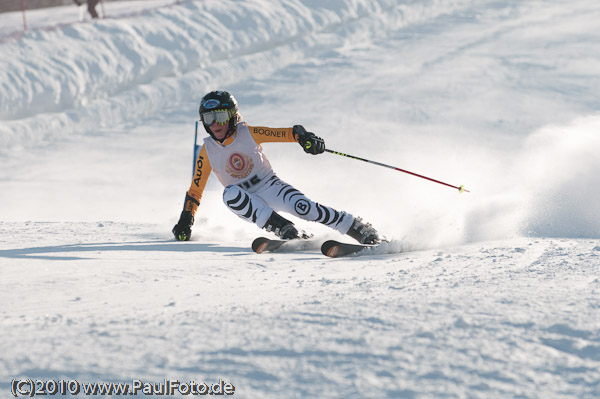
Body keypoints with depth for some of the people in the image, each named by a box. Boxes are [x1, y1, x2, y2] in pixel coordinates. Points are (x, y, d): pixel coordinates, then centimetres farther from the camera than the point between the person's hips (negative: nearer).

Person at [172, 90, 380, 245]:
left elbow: (288, 132, -10)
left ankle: (360, 229, -21)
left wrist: (304, 137, -32)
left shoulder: (249, 134, -8)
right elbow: (195, 190, 5)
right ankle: (284, 229, -38)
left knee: (302, 206, -30)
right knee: (230, 194, -34)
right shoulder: (208, 151, -3)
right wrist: (185, 222, -1)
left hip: (270, 186, -1)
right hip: (247, 203, 1)